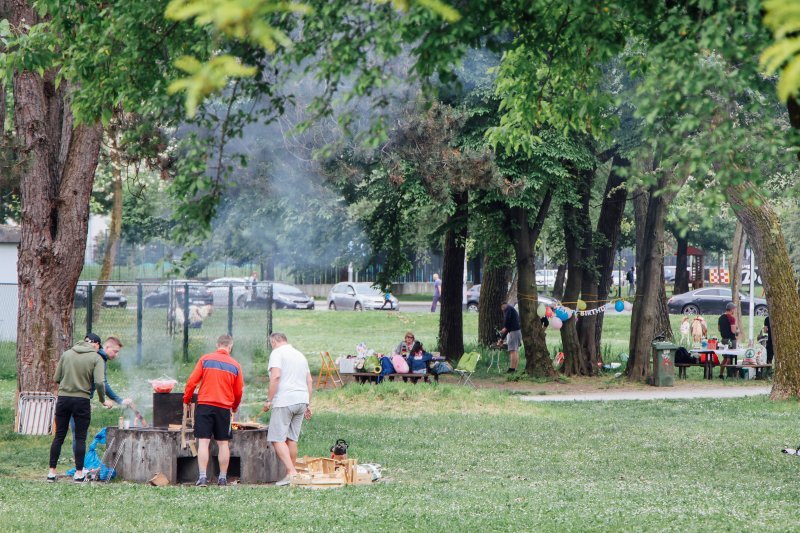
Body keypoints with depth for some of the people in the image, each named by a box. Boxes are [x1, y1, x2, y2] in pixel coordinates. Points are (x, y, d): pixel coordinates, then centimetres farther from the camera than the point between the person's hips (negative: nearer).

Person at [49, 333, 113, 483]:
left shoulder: (66, 354, 6)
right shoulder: (96, 358, -3)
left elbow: (56, 378, 7)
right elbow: (99, 382, -14)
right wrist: (103, 400, 0)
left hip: (63, 399, 3)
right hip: (82, 401, -3)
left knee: (59, 436, 9)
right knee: (80, 438, 6)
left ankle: (52, 472, 9)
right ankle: (79, 473, 7)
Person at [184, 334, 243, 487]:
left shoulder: (205, 359, -1)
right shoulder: (235, 365, 3)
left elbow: (192, 382, -3)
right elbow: (239, 391, 10)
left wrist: (186, 399, 12)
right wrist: (235, 407, 28)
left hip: (204, 405, -1)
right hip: (224, 407, 1)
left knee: (203, 442, -3)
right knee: (223, 443, 10)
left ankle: (202, 477, -10)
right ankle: (223, 478, 12)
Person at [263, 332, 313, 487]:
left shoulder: (277, 353, -3)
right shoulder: (300, 355, 21)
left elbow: (275, 376, -16)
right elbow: (309, 380, 20)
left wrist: (269, 400, -12)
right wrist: (308, 404, 21)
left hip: (284, 401, -8)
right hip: (301, 400, 8)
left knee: (278, 439, -7)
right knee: (292, 439, 12)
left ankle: (291, 472, -19)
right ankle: (291, 474, 10)